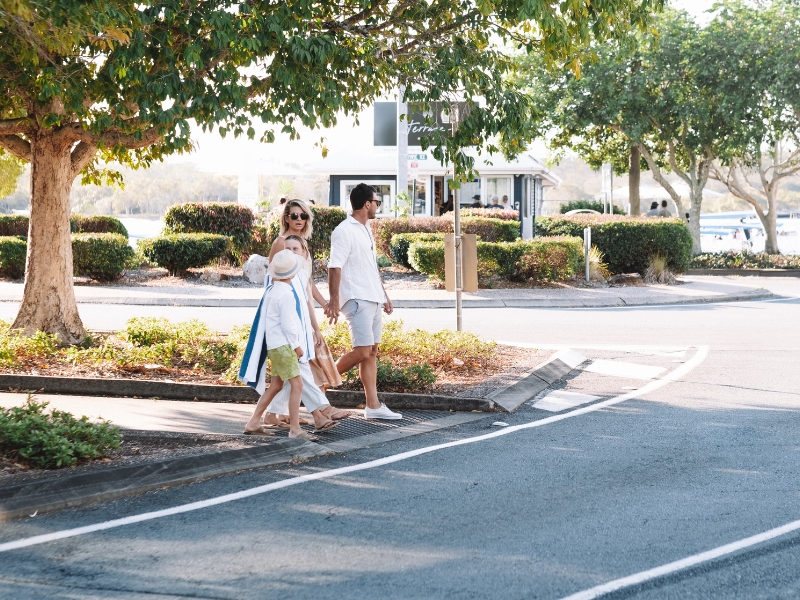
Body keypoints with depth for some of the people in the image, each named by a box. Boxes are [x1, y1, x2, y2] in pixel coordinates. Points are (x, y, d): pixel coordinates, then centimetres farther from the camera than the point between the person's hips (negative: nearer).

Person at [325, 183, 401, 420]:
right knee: (362, 352, -14)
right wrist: (334, 301, -24)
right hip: (357, 300, -9)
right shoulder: (344, 231, -12)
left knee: (372, 351, 7)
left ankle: (373, 405, 8)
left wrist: (384, 294, 25)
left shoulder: (366, 229, 17)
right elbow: (335, 267, -18)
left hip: (373, 300, 9)